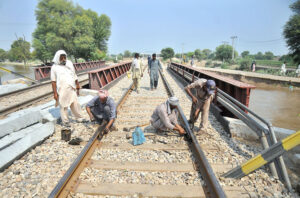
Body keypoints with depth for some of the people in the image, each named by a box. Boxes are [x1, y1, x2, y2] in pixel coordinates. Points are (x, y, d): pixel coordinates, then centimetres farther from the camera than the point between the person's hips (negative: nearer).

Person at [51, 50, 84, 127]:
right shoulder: (54, 67, -2)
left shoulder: (69, 64, 10)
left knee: (75, 104, 8)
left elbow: (74, 76, 16)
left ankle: (80, 118, 22)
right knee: (63, 106, 4)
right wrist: (55, 93, -7)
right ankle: (65, 122, 17)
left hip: (72, 89, 4)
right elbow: (53, 81, -3)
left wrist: (77, 85, 18)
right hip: (62, 90, -3)